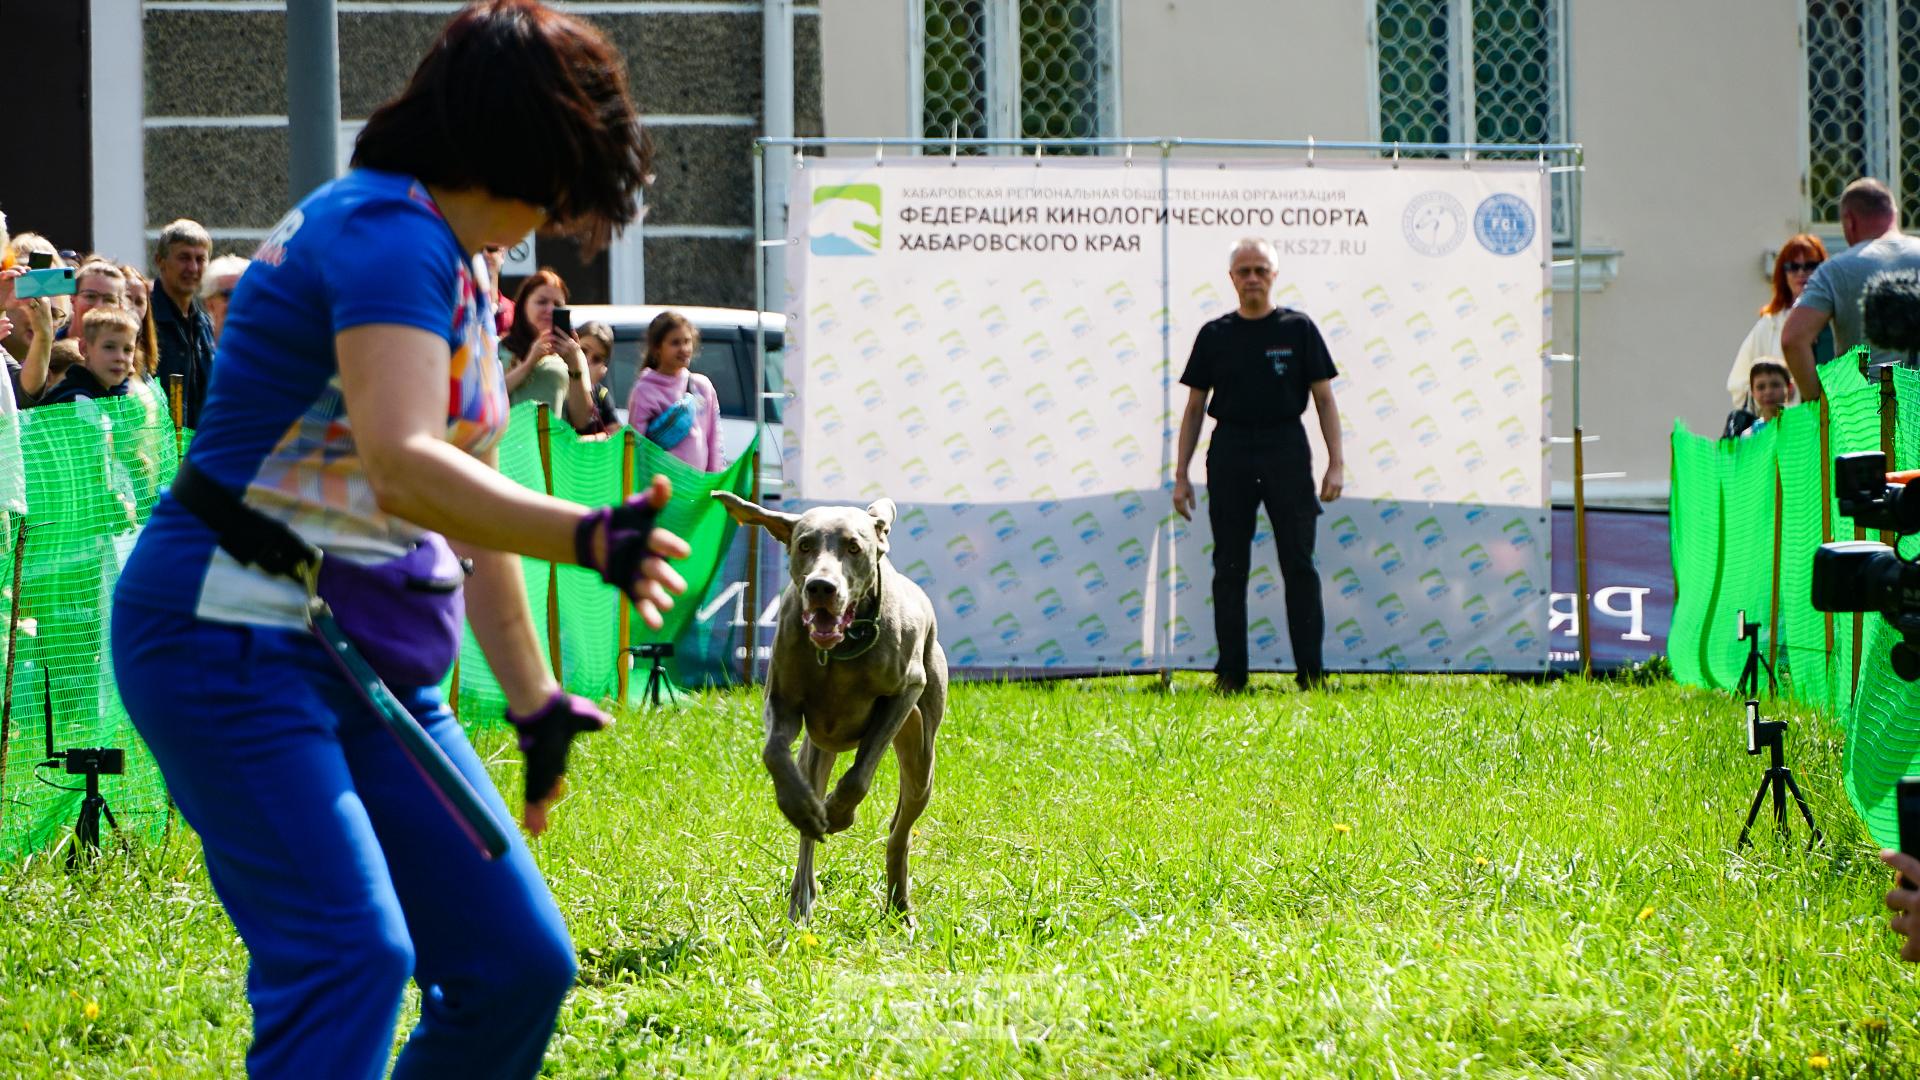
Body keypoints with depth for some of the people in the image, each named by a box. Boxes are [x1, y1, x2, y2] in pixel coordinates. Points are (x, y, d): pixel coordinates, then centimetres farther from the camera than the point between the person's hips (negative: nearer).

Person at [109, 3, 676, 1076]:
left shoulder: (457, 269, 17)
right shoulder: (388, 234, -14)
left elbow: (468, 502, 26)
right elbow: (402, 467, -30)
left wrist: (536, 702, 30)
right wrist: (590, 539, -41)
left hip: (378, 671, 10)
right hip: (236, 643, -10)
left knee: (521, 962, 3)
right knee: (348, 958, -24)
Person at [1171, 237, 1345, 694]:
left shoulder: (1298, 329, 4)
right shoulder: (1215, 335, 8)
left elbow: (1324, 400, 4)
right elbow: (1195, 407, 11)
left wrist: (1336, 464, -5)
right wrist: (1181, 475, 6)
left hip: (1286, 451, -2)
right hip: (1230, 452, 2)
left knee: (1299, 565, -3)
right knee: (1229, 568, 3)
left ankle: (1311, 672, -1)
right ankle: (1230, 672, 8)